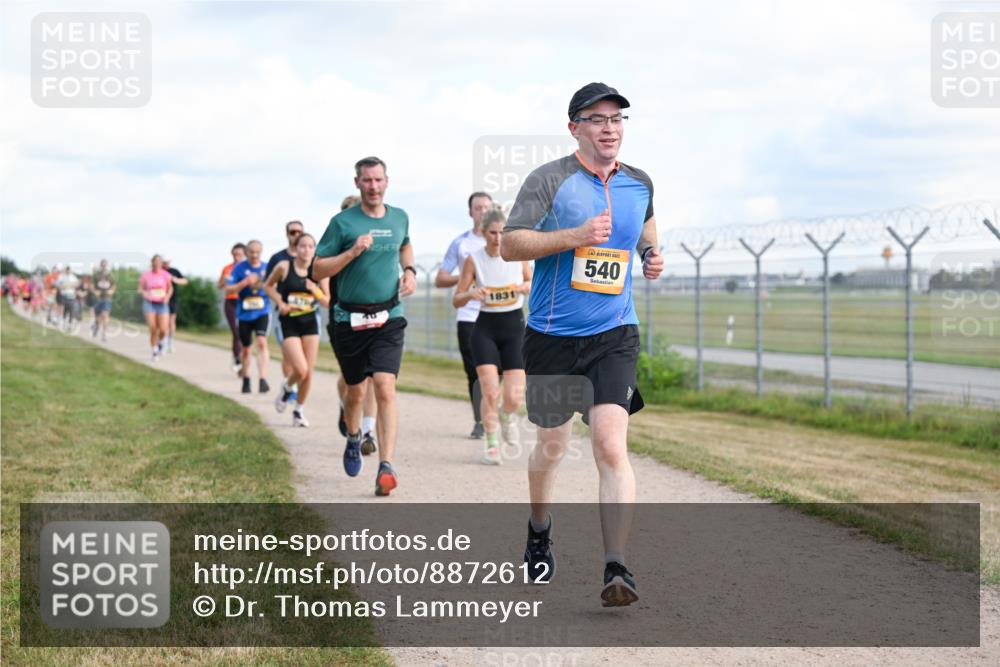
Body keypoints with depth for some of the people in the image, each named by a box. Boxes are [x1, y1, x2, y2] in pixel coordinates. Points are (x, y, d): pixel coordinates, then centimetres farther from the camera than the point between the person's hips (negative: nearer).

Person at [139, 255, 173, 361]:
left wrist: (167, 296, -6)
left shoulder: (165, 275, -1)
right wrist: (144, 293, -15)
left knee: (163, 330, -11)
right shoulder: (146, 275, -3)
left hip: (162, 304, 1)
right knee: (153, 330, -9)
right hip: (150, 304, -1)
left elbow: (170, 288, 12)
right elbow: (140, 288, 7)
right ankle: (154, 352, 9)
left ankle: (160, 342, 24)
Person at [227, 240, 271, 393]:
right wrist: (245, 283, -20)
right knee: (246, 349, 11)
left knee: (262, 342, -21)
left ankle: (263, 380, -26)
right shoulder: (239, 268, -2)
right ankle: (245, 380, 31)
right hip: (244, 314, 0)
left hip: (262, 313, 0)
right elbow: (228, 290, -6)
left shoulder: (267, 268, 3)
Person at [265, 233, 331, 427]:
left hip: (310, 323, 3)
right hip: (288, 322, -3)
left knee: (309, 372, 3)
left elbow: (328, 302, 5)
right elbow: (268, 286, 9)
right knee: (300, 370, -15)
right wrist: (281, 303, -6)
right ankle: (286, 389, 20)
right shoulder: (284, 267, -8)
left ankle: (299, 411, 24)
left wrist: (316, 292, -16)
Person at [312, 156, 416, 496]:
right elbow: (317, 270, -6)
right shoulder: (342, 223, -5)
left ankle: (386, 467, -20)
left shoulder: (400, 218, 7)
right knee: (355, 392, 14)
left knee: (385, 388, -16)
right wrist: (352, 252, -19)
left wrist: (409, 271, 11)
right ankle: (353, 438, 46)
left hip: (388, 318, 1)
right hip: (350, 319, -1)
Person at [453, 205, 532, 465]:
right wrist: (470, 293, -23)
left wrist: (523, 287, -11)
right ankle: (491, 445, 5)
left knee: (514, 396, -5)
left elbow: (533, 283, 12)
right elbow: (456, 300, -1)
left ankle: (507, 418, 31)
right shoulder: (474, 260, -7)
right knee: (490, 392, -12)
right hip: (486, 328, -1)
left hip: (514, 326, 1)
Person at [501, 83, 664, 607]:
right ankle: (539, 530, 42)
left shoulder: (639, 184, 8)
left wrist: (650, 255, 10)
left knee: (611, 446, -15)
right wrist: (574, 237, -24)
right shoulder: (549, 180, -7)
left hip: (614, 337, 2)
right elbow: (510, 245, -13)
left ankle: (616, 569, -19)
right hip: (552, 336, -1)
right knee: (551, 445, 13)